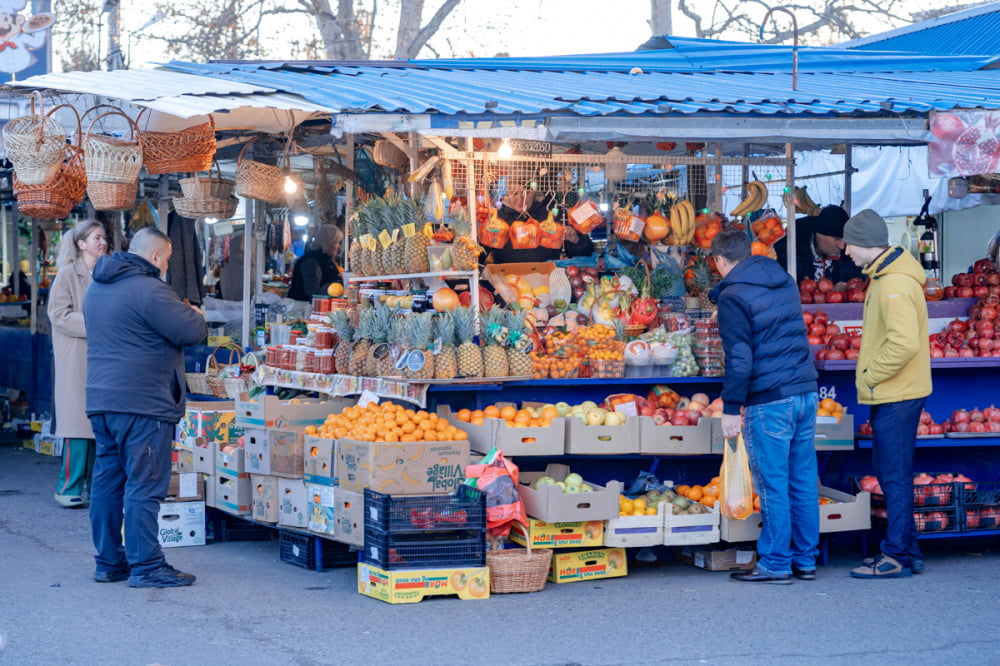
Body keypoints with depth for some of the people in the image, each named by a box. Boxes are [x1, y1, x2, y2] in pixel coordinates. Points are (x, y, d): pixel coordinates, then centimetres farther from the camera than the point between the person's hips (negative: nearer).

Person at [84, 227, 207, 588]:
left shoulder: (96, 289, 15)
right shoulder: (148, 290, -15)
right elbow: (191, 331, -17)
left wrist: (183, 314, 22)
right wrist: (195, 315, 6)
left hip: (101, 398, 9)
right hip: (141, 402, -9)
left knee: (107, 480, 11)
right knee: (144, 483, -6)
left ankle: (109, 561, 16)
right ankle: (146, 565, -5)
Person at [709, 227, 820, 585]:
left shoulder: (733, 297, -9)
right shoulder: (784, 281, 15)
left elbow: (739, 358, -14)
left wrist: (730, 408, -10)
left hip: (769, 401, -7)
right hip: (805, 392, 7)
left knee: (773, 484, -2)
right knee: (803, 481, 10)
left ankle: (775, 564, 2)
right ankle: (805, 560, 15)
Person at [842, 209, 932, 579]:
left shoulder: (895, 285, -19)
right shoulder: (884, 278, 14)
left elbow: (904, 342, -29)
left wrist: (871, 376, -18)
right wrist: (871, 377, 13)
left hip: (896, 397, -10)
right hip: (888, 395, 10)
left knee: (895, 476, -5)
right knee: (892, 475, 15)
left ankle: (897, 557, -1)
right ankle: (906, 552, 21)